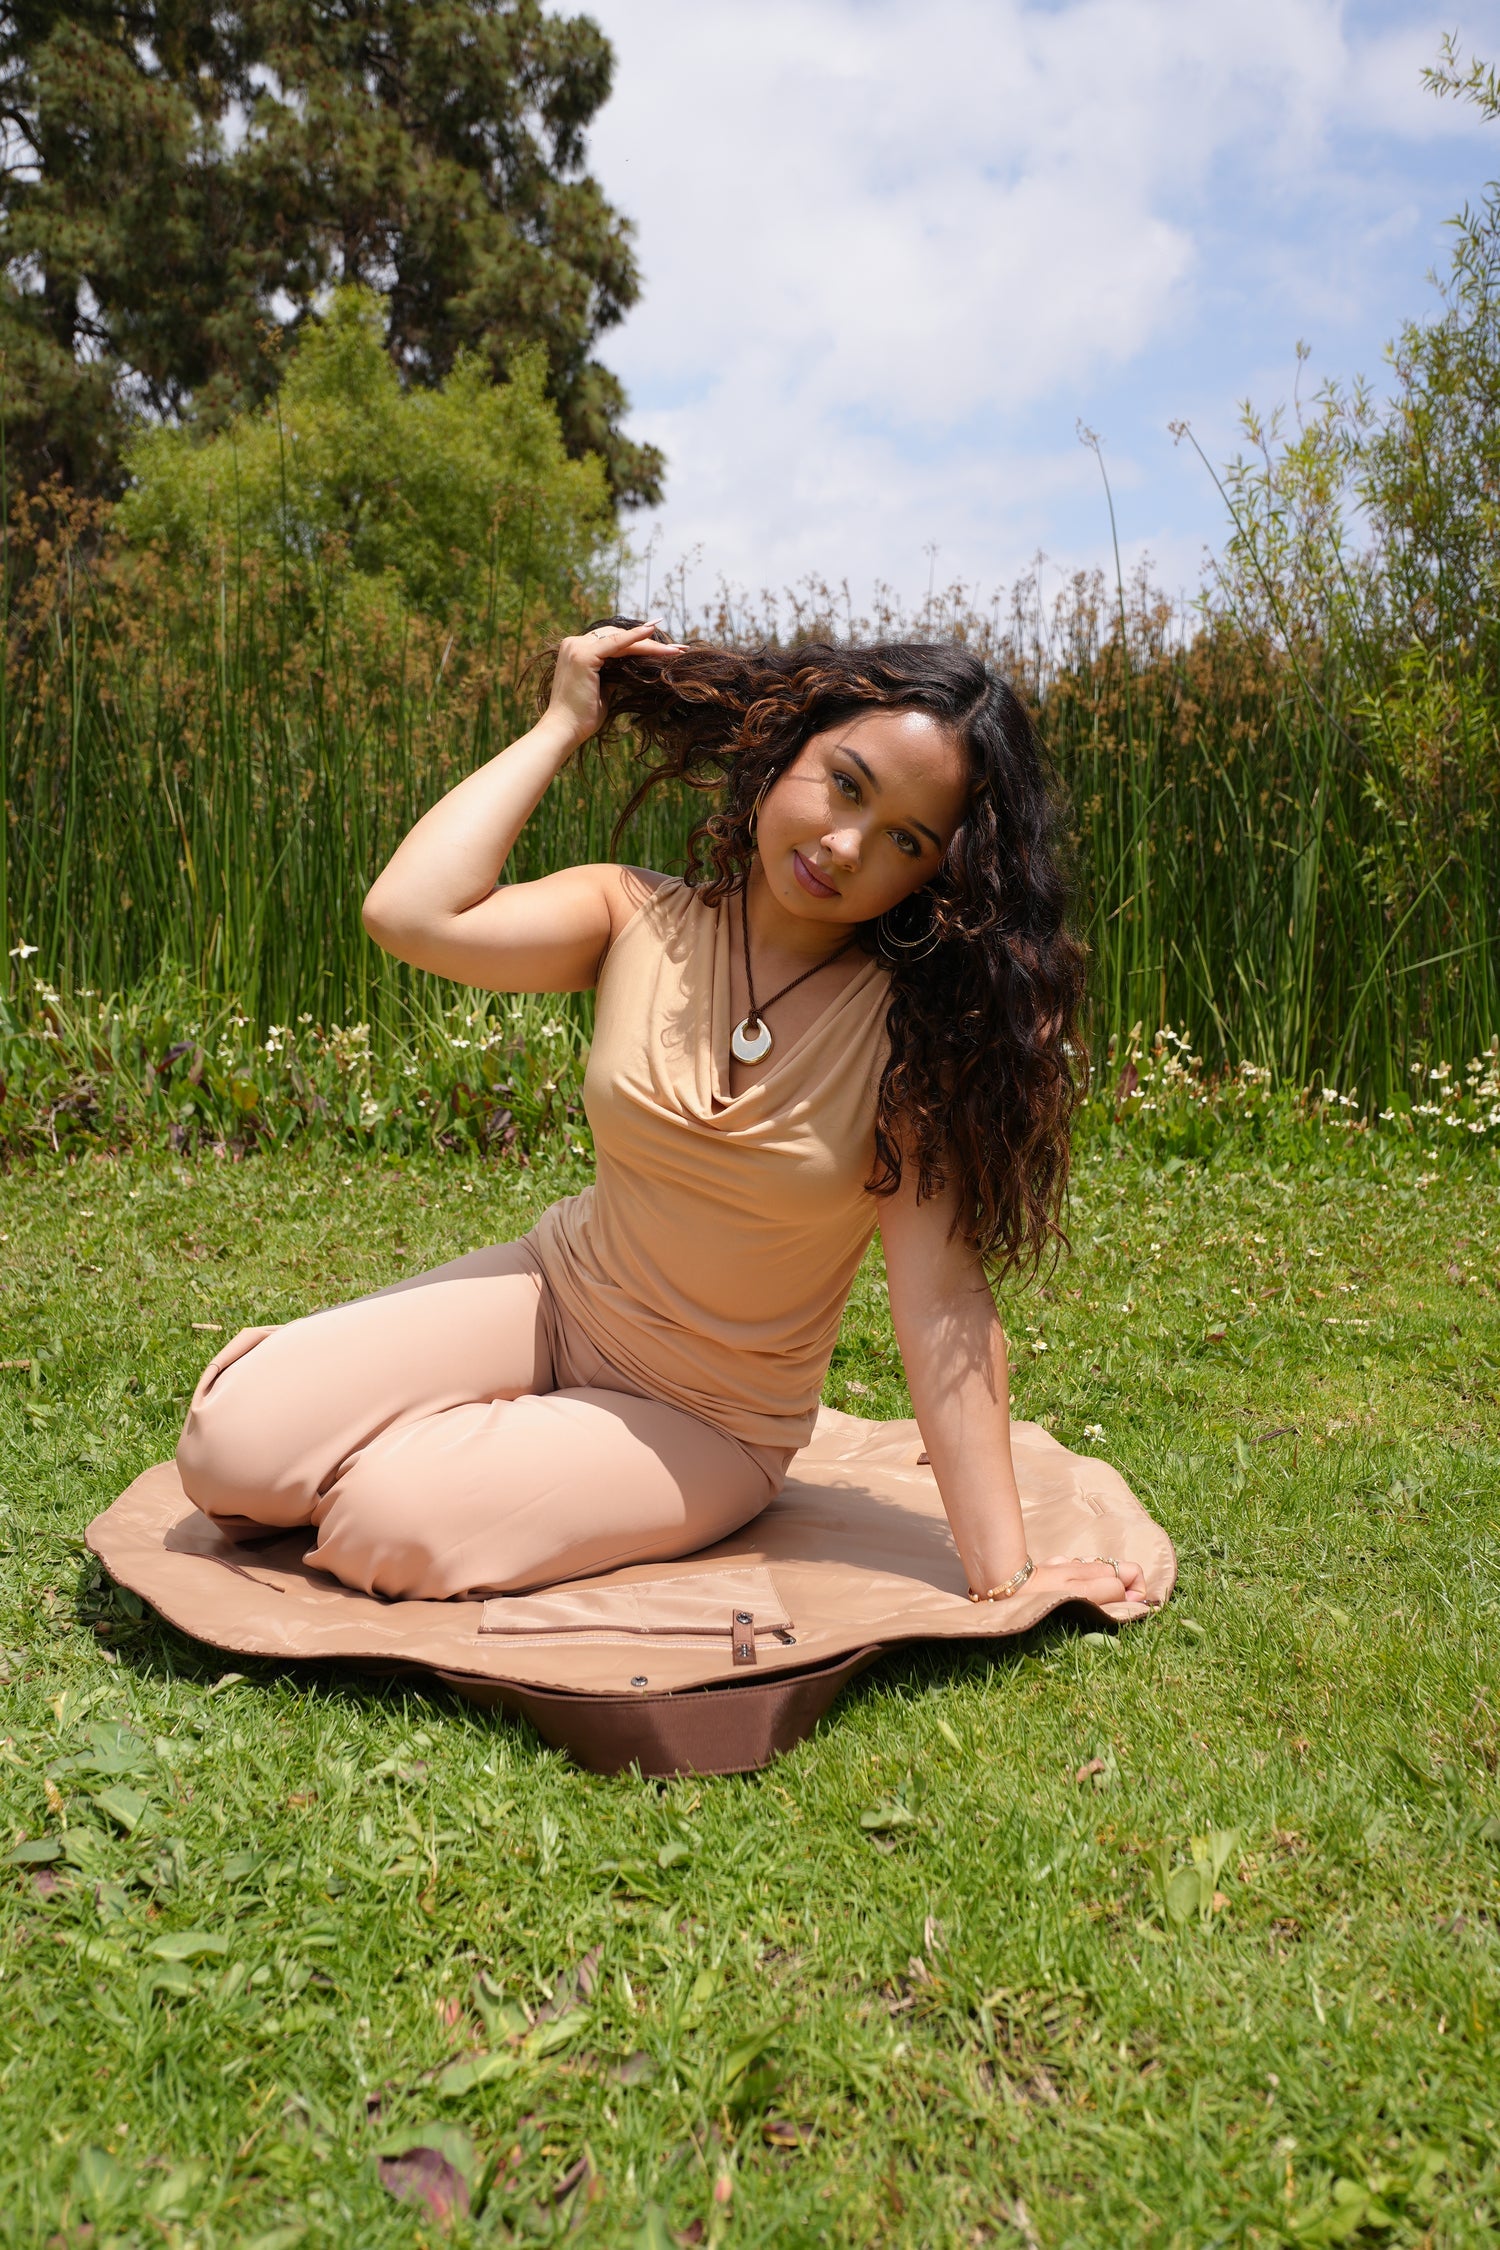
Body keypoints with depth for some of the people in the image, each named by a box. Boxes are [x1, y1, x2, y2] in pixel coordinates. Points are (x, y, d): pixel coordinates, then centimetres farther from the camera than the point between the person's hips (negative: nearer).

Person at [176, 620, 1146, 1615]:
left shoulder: (916, 1021, -17)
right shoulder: (640, 919, -10)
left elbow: (942, 1299, -21)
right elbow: (410, 912, -25)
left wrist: (1003, 1574, -24)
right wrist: (564, 723, -16)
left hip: (707, 1424, -2)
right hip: (556, 1296, 3)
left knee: (388, 1522, -23)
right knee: (235, 1445, -13)